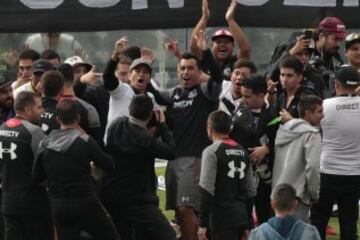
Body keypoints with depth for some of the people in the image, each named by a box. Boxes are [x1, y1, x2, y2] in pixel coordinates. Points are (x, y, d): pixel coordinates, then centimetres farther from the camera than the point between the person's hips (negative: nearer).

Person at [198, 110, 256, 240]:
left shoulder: (212, 152, -7)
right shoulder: (243, 152, 14)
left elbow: (207, 191, -13)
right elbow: (251, 190, 14)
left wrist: (203, 224, -12)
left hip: (222, 218, -7)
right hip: (241, 218, 7)